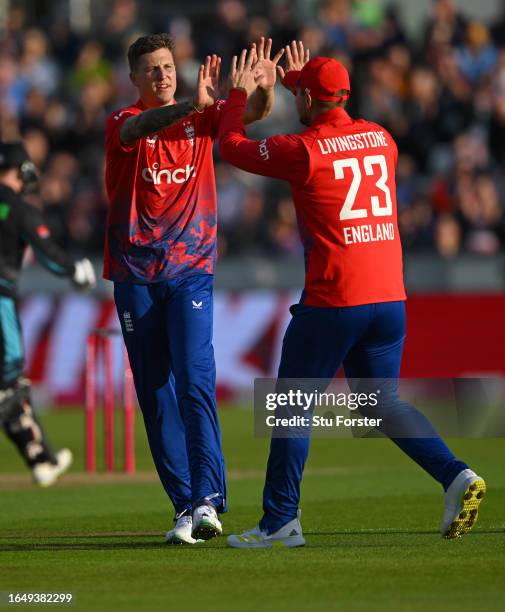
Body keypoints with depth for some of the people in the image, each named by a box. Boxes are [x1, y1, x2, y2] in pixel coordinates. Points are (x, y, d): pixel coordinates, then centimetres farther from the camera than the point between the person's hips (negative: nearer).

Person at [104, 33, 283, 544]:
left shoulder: (202, 118, 7)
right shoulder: (122, 124, -1)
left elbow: (250, 114, -10)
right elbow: (142, 127, -25)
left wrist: (264, 90, -34)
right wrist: (191, 105, -44)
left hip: (191, 270, 0)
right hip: (136, 275, 0)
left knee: (195, 381, -15)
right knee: (155, 395, 2)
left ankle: (208, 499, -23)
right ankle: (184, 506, 6)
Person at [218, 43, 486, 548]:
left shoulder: (303, 151, -9)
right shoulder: (380, 139, 10)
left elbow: (232, 146, 5)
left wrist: (239, 95, 22)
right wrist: (305, 84, 40)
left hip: (332, 302, -6)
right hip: (390, 296, 6)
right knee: (381, 402, 16)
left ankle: (280, 520, 5)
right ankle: (455, 475, -4)